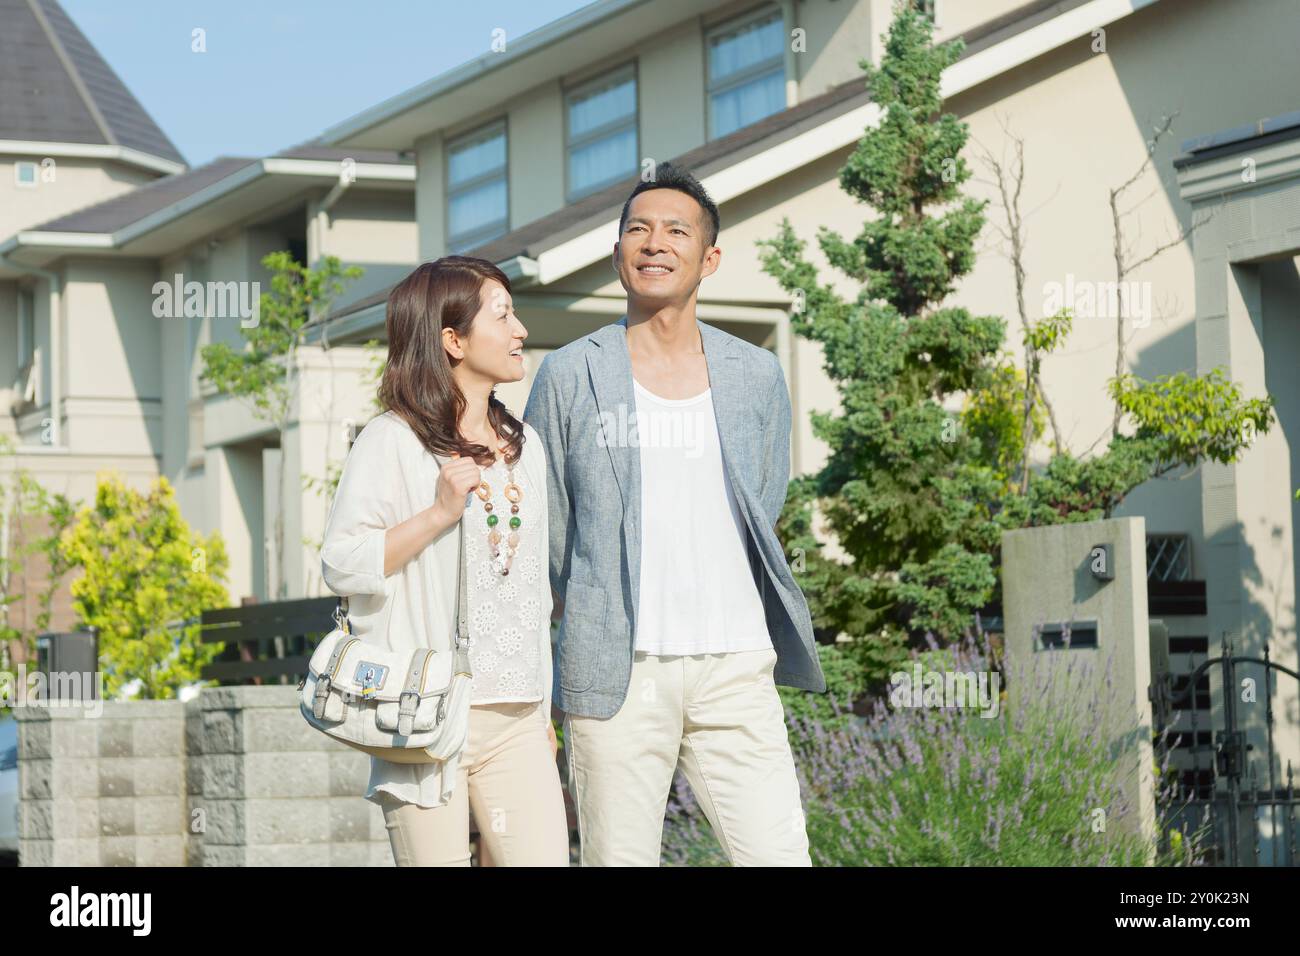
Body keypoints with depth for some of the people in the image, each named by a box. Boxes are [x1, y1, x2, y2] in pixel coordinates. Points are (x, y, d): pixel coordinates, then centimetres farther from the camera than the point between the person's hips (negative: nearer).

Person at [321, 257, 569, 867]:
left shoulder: (524, 446, 17)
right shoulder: (393, 442, -4)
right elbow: (340, 565, -11)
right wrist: (440, 513, -17)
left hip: (516, 723, 5)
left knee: (545, 857, -6)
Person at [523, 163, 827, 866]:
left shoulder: (756, 376, 11)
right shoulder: (570, 376, 4)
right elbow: (544, 530, 10)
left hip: (736, 669, 2)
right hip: (616, 675, -2)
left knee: (779, 854, -7)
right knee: (618, 858, -1)